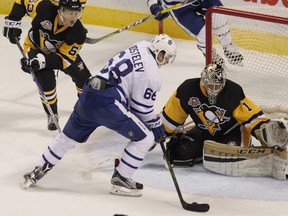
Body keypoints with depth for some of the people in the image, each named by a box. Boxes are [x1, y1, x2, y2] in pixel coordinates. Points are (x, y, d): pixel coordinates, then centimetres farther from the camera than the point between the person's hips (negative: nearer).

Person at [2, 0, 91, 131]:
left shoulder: (78, 33, -34)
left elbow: (64, 58, -31)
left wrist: (43, 61, -44)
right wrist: (13, 21, -25)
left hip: (64, 50, 2)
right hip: (36, 47, -2)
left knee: (83, 77, 7)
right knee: (46, 81, -20)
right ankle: (52, 115, 2)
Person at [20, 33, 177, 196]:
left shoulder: (140, 47, 14)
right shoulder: (153, 76, -8)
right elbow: (142, 109, -3)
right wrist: (158, 127, 13)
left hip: (88, 94, 8)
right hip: (107, 102, -8)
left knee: (69, 137, 26)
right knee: (145, 139, 4)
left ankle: (38, 171, 35)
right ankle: (120, 180, 8)